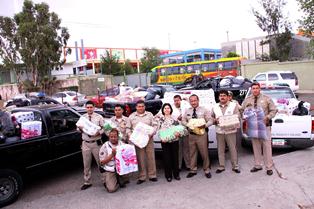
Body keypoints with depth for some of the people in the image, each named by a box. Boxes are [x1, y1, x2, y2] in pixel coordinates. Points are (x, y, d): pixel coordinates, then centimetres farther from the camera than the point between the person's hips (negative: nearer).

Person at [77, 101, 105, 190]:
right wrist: (80, 128, -10)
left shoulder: (99, 117, -1)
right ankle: (87, 182, 23)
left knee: (100, 162, 4)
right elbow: (78, 128, 13)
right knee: (86, 164, 10)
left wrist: (99, 132, -19)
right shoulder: (82, 117, 8)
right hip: (85, 143, 3)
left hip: (96, 143, -3)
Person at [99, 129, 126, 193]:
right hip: (110, 171, -3)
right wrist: (112, 154, -15)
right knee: (111, 189, -20)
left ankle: (120, 180, 1)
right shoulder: (105, 146, -4)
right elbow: (102, 162, -6)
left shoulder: (122, 144, 3)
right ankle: (108, 182, 18)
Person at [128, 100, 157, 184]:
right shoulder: (131, 116, 9)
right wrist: (131, 136, -8)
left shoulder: (149, 115, 9)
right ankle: (141, 177, 11)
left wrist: (151, 134, -11)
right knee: (140, 159, 2)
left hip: (149, 139, 0)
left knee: (151, 157, 2)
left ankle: (152, 175, 14)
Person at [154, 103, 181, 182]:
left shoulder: (174, 118, 7)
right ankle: (168, 175, 13)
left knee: (175, 157, 6)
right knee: (167, 158, 2)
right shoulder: (160, 118, 5)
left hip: (174, 139, 1)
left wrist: (178, 133, -14)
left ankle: (176, 174, 20)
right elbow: (158, 129, 0)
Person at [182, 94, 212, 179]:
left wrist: (205, 125, -20)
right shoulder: (187, 111, 9)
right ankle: (193, 170, 23)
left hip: (201, 134, -3)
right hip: (191, 134, 3)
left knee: (204, 153, 0)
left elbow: (210, 120, 0)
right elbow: (183, 121, 15)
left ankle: (206, 170, 17)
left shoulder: (204, 110, 0)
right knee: (192, 153, 9)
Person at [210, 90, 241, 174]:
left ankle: (235, 166, 17)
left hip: (231, 131, -2)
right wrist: (215, 120, -10)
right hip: (219, 131, 3)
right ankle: (221, 166, 19)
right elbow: (211, 118, 12)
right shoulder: (215, 107, 10)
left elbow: (237, 117, -3)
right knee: (220, 150, 8)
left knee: (233, 149, 3)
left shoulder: (234, 105, 1)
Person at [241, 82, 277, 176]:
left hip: (265, 126, -3)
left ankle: (269, 167, 9)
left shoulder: (266, 98, 0)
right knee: (256, 147, 10)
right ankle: (257, 165, 22)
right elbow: (242, 110, 14)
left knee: (267, 146, -1)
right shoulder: (247, 100, 7)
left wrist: (267, 117, -13)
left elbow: (273, 110, 3)